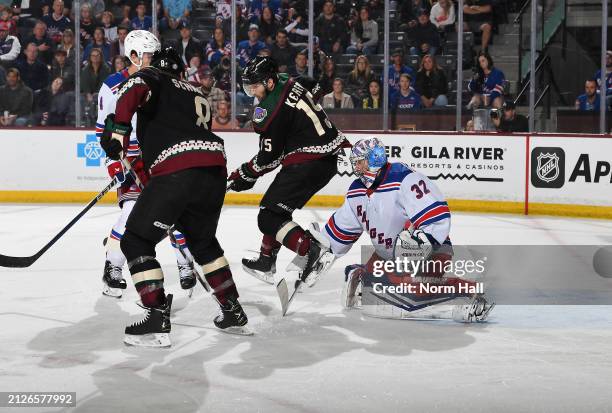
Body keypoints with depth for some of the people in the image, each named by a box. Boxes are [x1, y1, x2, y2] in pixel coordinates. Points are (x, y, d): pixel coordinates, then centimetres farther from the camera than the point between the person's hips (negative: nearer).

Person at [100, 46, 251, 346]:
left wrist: (118, 127, -15)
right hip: (215, 169, 7)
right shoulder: (197, 96, 32)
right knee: (203, 241, 29)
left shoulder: (153, 77, 14)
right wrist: (144, 174, 40)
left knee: (136, 242, 5)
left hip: (177, 172, -7)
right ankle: (234, 314, 32)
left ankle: (158, 321, -5)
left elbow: (136, 87, -10)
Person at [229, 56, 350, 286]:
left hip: (309, 162, -10)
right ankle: (266, 261, 25)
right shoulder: (288, 82, 7)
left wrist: (245, 175, 3)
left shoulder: (270, 110, -18)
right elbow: (315, 87, 30)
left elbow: (269, 157, -12)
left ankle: (309, 250, -22)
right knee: (275, 206, 19)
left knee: (269, 216, -9)